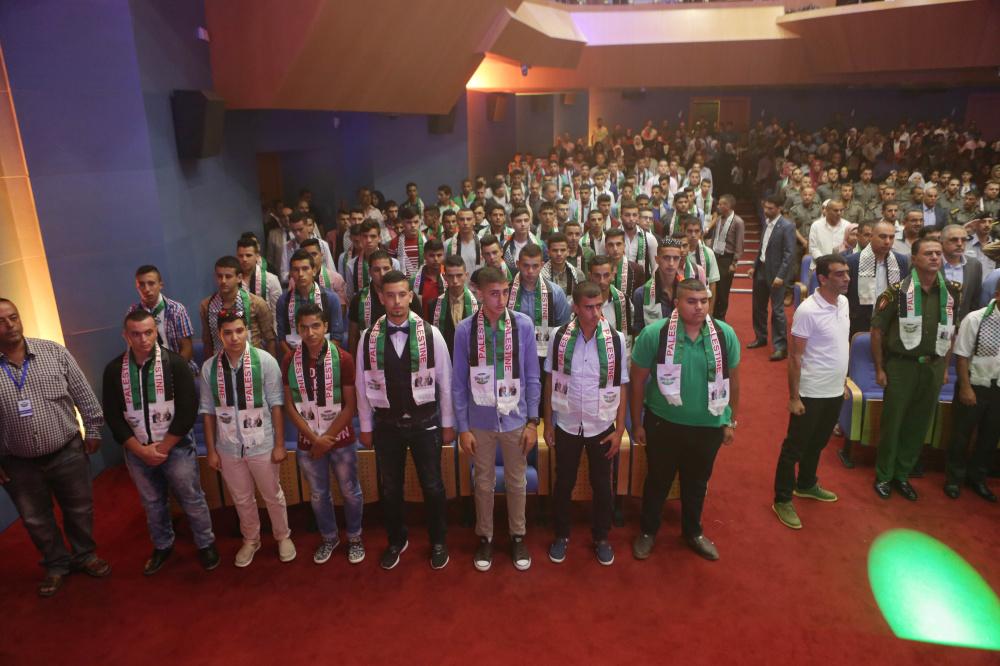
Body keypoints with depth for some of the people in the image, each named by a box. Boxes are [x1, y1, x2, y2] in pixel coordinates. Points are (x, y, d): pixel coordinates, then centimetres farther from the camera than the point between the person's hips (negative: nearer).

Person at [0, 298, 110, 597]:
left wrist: (92, 430, 1)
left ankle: (85, 556, 38)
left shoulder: (54, 352, -9)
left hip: (68, 453, 0)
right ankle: (56, 564, 38)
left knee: (80, 510, 15)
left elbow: (84, 394, -1)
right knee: (36, 520, 17)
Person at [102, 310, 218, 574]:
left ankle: (205, 544, 27)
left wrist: (163, 447, -13)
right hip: (137, 451, 3)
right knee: (152, 503, 18)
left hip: (176, 447, -3)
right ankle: (163, 546, 39)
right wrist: (141, 450, -9)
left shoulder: (175, 363, -12)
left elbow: (188, 411, -13)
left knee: (192, 500, 7)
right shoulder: (114, 369, -3)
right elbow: (112, 416, -1)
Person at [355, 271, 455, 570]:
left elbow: (445, 381, -4)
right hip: (387, 423, 2)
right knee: (390, 488, 16)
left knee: (432, 486, 10)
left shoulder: (430, 334, -11)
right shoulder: (369, 337, -6)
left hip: (424, 421, -1)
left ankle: (438, 542, 33)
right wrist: (365, 426, 5)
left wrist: (447, 423, 1)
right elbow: (362, 384, 2)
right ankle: (396, 540, 39)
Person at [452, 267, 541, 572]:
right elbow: (459, 383, -4)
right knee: (484, 483, 16)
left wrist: (533, 421, -3)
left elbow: (532, 377, -3)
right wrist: (463, 428, -4)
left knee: (517, 482, 16)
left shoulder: (523, 325, -10)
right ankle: (484, 538, 36)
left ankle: (518, 537, 36)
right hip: (480, 421, 0)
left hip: (515, 419, 0)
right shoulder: (465, 329, -11)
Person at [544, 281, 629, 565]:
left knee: (602, 485, 14)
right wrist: (547, 423, 0)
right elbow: (550, 382, -1)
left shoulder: (616, 340, -12)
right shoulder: (560, 337, -10)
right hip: (566, 425, 0)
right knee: (563, 483, 14)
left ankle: (601, 537, 36)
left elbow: (621, 388, -5)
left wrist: (619, 430, -4)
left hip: (602, 426, 0)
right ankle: (561, 535, 36)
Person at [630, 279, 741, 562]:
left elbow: (733, 379, 3)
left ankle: (693, 532, 45)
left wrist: (731, 421, 8)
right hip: (663, 424, -2)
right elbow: (637, 379, -8)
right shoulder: (654, 334, -17)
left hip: (709, 425, 2)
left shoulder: (725, 334, -9)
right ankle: (647, 532, 39)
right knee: (658, 480, 17)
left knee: (697, 482, 22)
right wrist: (637, 423, -4)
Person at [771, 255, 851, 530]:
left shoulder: (844, 302, 3)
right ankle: (782, 500, 16)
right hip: (811, 393, -7)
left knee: (817, 443, 23)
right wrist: (794, 397, -16)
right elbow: (795, 357, -17)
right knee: (795, 447, 4)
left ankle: (806, 485, 42)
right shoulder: (807, 311, -21)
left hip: (835, 391, 7)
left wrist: (843, 381, 16)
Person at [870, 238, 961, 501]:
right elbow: (877, 330, -7)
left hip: (933, 368, 4)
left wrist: (944, 368, 9)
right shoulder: (898, 291, -11)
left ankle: (902, 474, 30)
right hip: (901, 366, -4)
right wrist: (879, 369, -8)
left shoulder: (952, 292, 2)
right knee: (892, 423, 7)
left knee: (919, 425, 13)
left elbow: (951, 332, 12)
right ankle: (883, 476, 23)